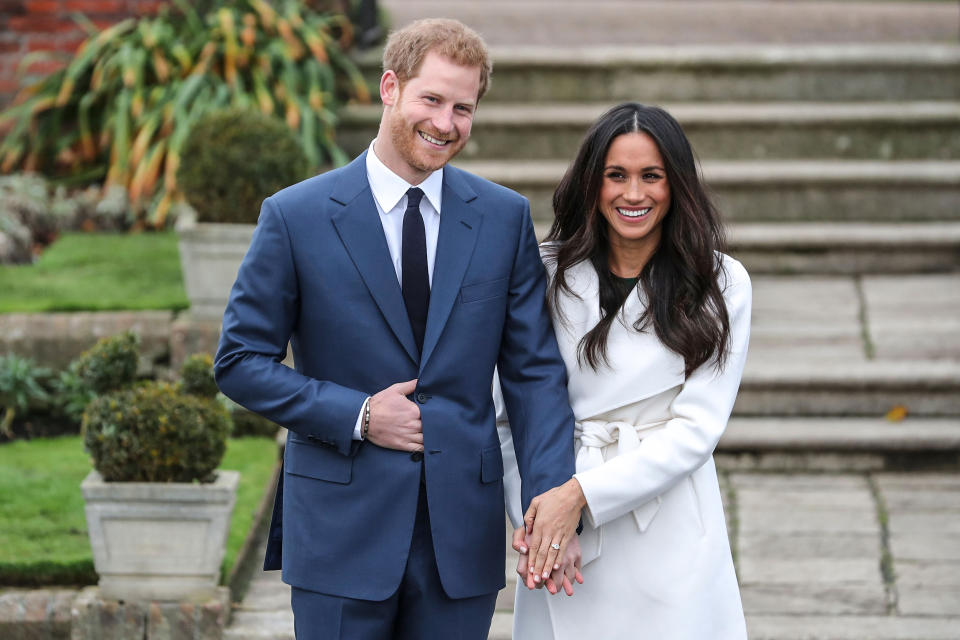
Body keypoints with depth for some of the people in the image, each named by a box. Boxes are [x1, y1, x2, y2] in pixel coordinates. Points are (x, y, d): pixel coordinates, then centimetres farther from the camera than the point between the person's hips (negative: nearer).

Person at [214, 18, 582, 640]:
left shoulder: (506, 218, 5)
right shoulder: (296, 216, -2)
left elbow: (535, 370, 3)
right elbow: (241, 362, 0)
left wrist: (553, 502, -10)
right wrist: (356, 416, -12)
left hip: (463, 536, 2)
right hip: (342, 531, -2)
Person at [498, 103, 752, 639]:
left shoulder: (721, 284, -2)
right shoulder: (548, 275, 2)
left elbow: (697, 428, -8)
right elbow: (511, 415, 2)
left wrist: (583, 492, -16)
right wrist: (532, 515, -13)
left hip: (671, 535, -1)